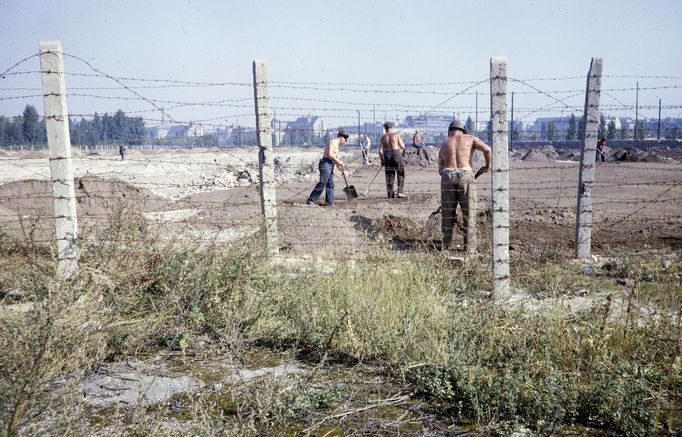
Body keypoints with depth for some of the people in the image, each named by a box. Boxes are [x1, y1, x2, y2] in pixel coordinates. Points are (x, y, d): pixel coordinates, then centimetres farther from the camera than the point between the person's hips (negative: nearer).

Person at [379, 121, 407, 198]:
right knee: (401, 174, 9)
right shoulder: (396, 135, -3)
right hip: (396, 154, -2)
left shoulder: (383, 137, 3)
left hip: (387, 156, 2)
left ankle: (390, 193, 11)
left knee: (389, 175, 10)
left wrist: (382, 161, 6)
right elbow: (403, 147, -3)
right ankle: (400, 192, 0)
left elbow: (380, 150, -2)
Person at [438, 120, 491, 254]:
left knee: (447, 214, 9)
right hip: (466, 175, -2)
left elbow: (440, 170, 13)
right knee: (469, 214, 4)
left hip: (447, 176, 2)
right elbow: (487, 149, -3)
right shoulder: (470, 138, 13)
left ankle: (445, 248, 11)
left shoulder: (444, 144, 20)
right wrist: (488, 165, 11)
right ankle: (470, 249, 5)